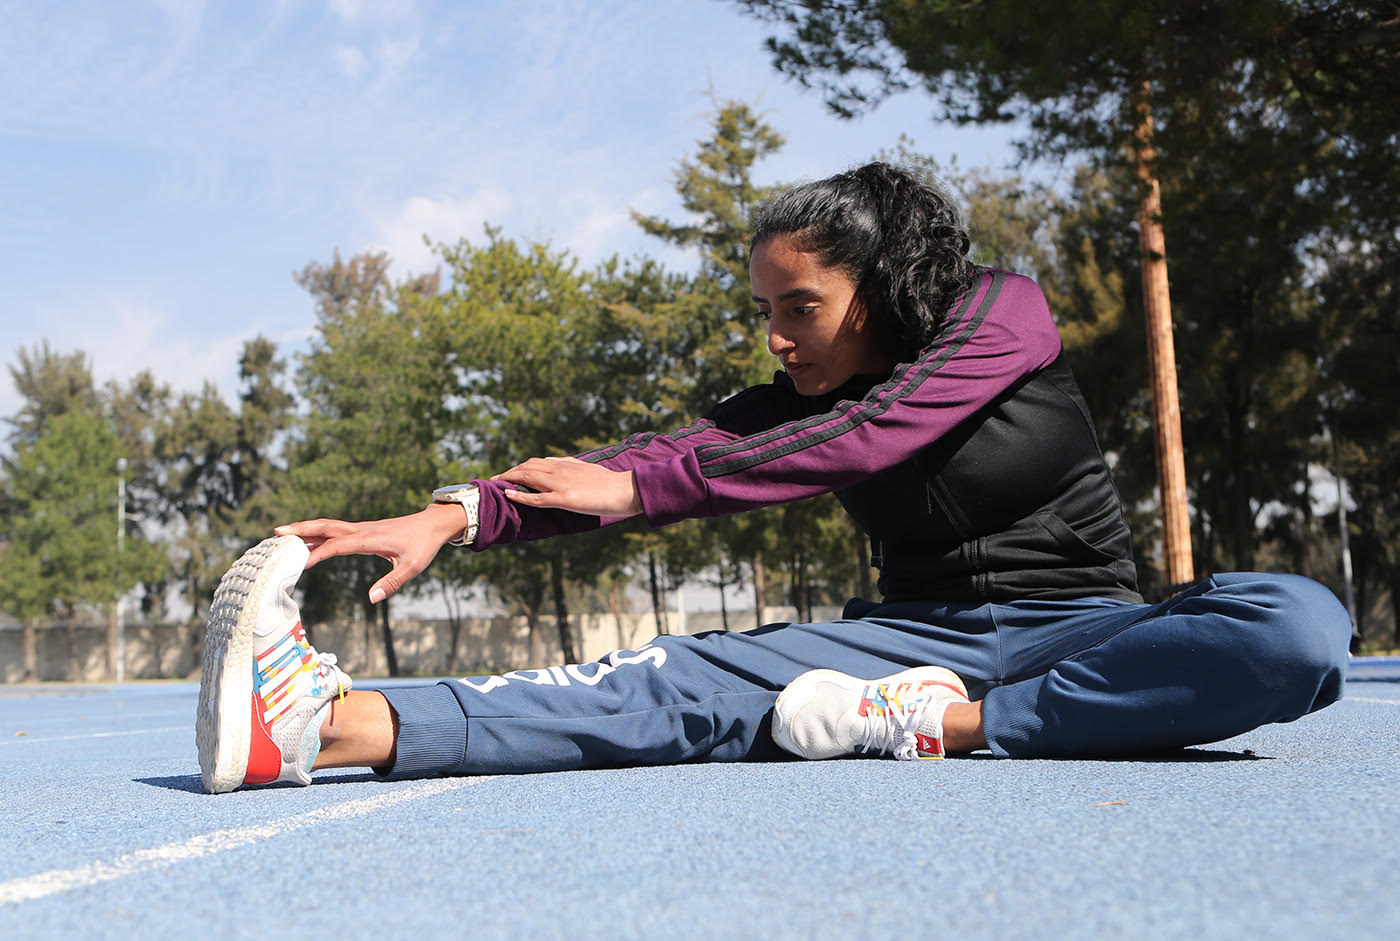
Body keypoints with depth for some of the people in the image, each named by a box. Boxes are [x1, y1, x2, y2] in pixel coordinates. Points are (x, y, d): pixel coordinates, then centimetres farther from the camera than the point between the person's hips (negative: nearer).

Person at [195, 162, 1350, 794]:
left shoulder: (1005, 312, -5)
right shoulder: (798, 401, 7)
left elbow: (868, 435, -20)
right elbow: (673, 453, -9)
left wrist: (633, 489, -22)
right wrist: (459, 514, -25)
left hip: (1078, 630, -1)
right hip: (919, 631, 2)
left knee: (1298, 626, -32)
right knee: (688, 680, -24)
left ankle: (953, 723, -33)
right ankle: (338, 722, -43)